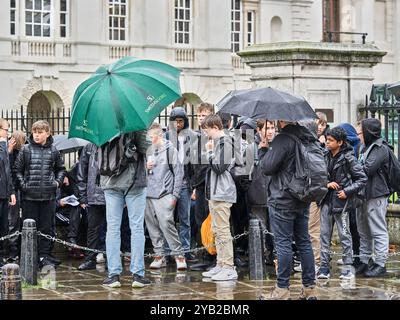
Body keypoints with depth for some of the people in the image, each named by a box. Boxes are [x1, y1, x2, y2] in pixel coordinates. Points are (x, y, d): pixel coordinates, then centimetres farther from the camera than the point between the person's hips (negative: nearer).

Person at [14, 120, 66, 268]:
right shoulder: (25, 150, 2)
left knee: (47, 227, 5)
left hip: (48, 195, 2)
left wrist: (58, 181, 5)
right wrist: (22, 184, -8)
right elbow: (17, 170, 4)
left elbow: (61, 168, 20)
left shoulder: (53, 151, 7)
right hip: (29, 196, -1)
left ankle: (45, 255, 12)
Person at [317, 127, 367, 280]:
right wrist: (326, 184, -7)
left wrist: (347, 191, -15)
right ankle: (324, 266, 10)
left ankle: (348, 267, 11)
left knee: (344, 235, 2)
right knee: (324, 233, 5)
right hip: (327, 200, 6)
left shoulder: (348, 158, -9)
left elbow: (362, 178, -8)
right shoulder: (326, 157, 7)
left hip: (340, 201, -6)